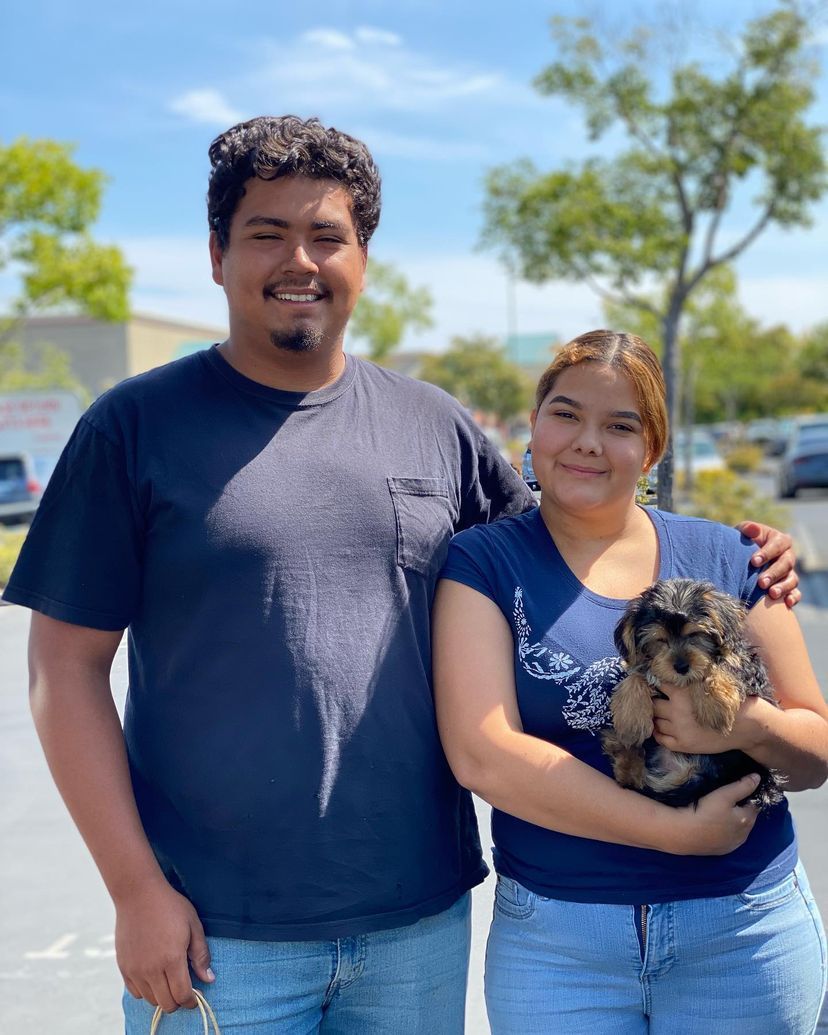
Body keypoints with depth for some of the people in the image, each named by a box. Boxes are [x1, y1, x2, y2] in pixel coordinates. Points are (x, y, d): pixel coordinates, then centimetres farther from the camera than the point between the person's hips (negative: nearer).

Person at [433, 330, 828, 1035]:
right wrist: (679, 831, -18)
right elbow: (482, 755, -16)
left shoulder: (726, 559, 3)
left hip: (746, 930, 2)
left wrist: (750, 723, -17)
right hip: (554, 942, -2)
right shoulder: (482, 562, -4)